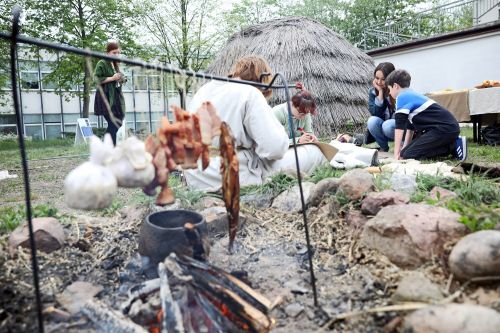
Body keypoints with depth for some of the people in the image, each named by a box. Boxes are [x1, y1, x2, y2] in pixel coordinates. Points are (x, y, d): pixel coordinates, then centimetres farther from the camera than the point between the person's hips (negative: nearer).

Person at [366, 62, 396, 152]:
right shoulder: (372, 91, -5)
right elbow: (375, 114, -16)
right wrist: (380, 92, -22)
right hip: (382, 128, 4)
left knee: (387, 125, -34)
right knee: (372, 121, -27)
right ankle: (383, 147, -6)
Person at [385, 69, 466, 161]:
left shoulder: (402, 97, -8)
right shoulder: (412, 96, 22)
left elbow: (399, 126, -14)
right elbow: (410, 126, 28)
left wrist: (397, 152, -12)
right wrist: (405, 148, 29)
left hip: (444, 128, -10)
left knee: (408, 155, -14)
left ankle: (453, 147, -8)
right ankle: (452, 144, 9)